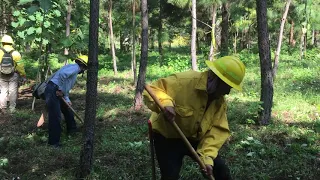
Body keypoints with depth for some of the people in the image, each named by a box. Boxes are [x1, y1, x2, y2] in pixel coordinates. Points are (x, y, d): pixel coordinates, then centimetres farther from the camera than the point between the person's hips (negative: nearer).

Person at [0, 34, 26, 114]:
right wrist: (23, 76, 3)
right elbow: (20, 66, -7)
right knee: (13, 92, 7)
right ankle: (12, 109, 11)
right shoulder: (15, 53, -9)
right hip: (13, 76, -1)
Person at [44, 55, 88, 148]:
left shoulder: (75, 71, 22)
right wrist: (61, 90, -19)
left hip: (58, 92, 11)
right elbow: (62, 74, -29)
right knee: (55, 117, -10)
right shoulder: (75, 67, -10)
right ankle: (53, 142, -5)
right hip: (52, 91, -11)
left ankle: (72, 129, 48)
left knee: (68, 110, 26)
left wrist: (67, 100, 13)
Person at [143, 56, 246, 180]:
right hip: (168, 137, -5)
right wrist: (165, 103, -47)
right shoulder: (184, 81, -27)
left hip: (195, 139, 6)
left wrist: (207, 157, -22)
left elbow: (217, 130, -10)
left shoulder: (220, 101, -7)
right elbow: (152, 90, -26)